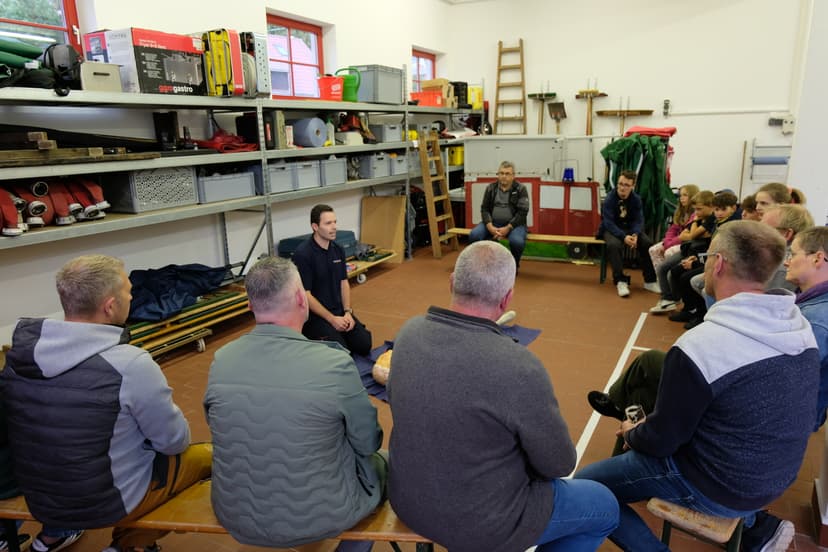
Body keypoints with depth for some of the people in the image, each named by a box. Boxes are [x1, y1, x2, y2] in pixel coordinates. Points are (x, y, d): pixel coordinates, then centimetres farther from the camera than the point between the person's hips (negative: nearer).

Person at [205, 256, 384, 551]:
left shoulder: (221, 360, -12)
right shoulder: (335, 363, -25)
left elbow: (224, 431, 5)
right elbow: (367, 443, -9)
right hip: (318, 518, -4)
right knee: (380, 462, 26)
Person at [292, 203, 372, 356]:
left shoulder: (337, 250, 4)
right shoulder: (303, 254, -18)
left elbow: (343, 282, 10)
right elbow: (305, 294, -18)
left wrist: (347, 312, -5)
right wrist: (332, 319, -19)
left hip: (339, 311, 6)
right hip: (315, 315, -6)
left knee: (364, 346, -7)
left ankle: (337, 333, 19)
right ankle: (312, 339, 8)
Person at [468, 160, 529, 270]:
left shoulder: (521, 189, -4)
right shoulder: (491, 188, 5)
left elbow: (522, 212, -10)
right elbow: (484, 209, 2)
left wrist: (507, 228, -20)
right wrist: (490, 226, -16)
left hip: (513, 224, -3)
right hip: (493, 223, 3)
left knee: (517, 241, -34)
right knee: (474, 235, -24)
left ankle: (514, 265, -4)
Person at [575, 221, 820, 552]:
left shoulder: (699, 345, -31)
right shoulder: (799, 325, -7)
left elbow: (662, 440, -19)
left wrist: (632, 434, 4)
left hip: (718, 489, -7)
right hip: (776, 477, 8)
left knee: (585, 487, 3)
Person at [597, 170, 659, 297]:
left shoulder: (636, 199, -4)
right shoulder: (609, 199, -15)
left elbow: (639, 220, -7)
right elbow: (608, 223, -22)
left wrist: (635, 235, -30)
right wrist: (623, 237, -37)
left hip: (630, 229, 4)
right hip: (612, 229, -3)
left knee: (648, 243, -22)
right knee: (614, 244, -36)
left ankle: (650, 281, -7)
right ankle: (620, 281, -26)